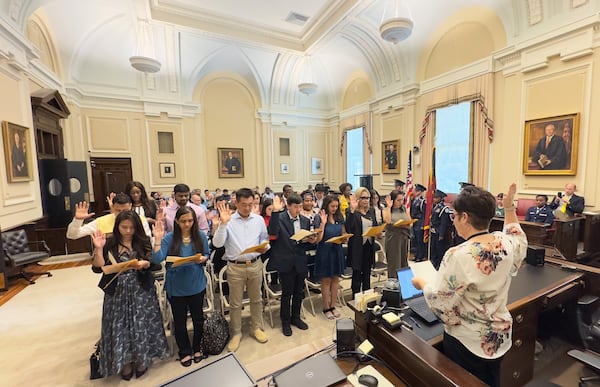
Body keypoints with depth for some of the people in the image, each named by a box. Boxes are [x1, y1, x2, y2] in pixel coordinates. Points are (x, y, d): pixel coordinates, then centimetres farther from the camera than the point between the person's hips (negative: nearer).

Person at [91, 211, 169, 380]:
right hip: (117, 292, 1)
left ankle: (141, 359, 31)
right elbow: (98, 267, -8)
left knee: (141, 325, 8)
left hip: (141, 291, 0)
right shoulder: (109, 244, -2)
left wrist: (144, 264, -27)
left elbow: (155, 264, -7)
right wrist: (99, 248, -19)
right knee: (120, 326, 9)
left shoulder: (144, 242, -2)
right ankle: (125, 362, 31)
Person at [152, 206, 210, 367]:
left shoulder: (201, 236, -7)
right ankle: (185, 352, 40)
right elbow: (157, 260, -19)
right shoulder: (169, 238, -13)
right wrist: (158, 239, -26)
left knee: (198, 318, 17)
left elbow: (207, 255, 3)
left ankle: (197, 348, 43)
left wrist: (202, 259, -18)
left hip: (197, 285, 2)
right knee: (180, 321, 16)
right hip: (176, 287, -1)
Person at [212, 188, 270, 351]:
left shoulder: (259, 219, 0)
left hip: (255, 265, 2)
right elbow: (217, 243, -17)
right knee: (235, 303, 12)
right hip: (235, 267, -2)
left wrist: (265, 247, -14)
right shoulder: (228, 220, -9)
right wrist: (223, 223, -28)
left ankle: (257, 328, 38)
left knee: (256, 299, 17)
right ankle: (236, 333, 33)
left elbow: (265, 239, 8)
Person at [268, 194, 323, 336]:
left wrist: (312, 241, -12)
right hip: (286, 262, -5)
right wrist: (275, 211, -34)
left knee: (299, 292, 18)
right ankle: (285, 321, 31)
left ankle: (296, 317, 40)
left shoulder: (305, 220, 5)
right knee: (287, 293, 10)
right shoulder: (280, 218, -11)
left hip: (300, 262, 5)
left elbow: (307, 242, 11)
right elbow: (273, 232, -30)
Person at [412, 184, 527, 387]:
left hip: (467, 341, -6)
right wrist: (509, 208, 15)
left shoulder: (459, 255, -30)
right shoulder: (505, 242, -11)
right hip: (500, 336, 6)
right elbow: (519, 239, 17)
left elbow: (439, 301, -24)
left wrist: (422, 284, -6)